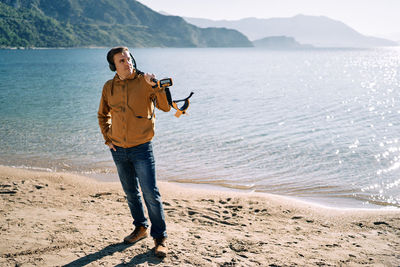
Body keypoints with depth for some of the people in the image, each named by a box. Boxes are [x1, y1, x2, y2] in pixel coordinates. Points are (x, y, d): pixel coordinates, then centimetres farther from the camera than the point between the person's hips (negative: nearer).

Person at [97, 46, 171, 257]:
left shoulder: (144, 82, -7)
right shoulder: (109, 87, 4)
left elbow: (166, 107, -18)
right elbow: (103, 115, 19)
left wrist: (156, 86, -31)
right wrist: (107, 139, 10)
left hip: (141, 149, -4)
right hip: (119, 150, 4)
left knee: (151, 194, -6)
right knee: (131, 193, 17)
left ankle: (160, 238, 5)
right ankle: (140, 228, 35)